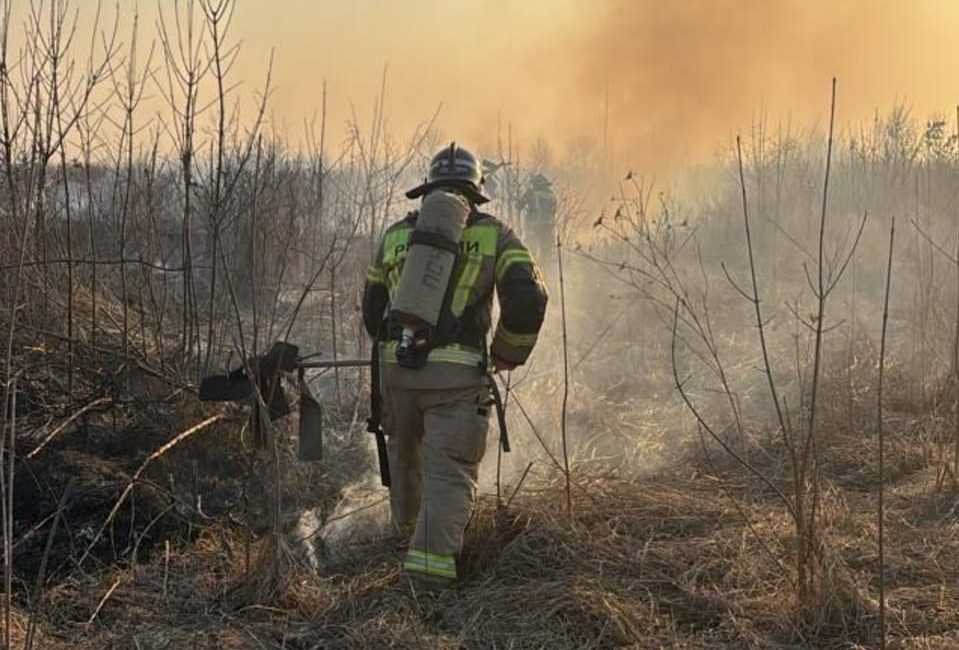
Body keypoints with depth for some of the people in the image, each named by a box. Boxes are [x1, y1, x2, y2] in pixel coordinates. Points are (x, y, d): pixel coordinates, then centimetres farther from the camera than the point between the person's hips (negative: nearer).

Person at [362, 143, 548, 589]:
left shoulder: (396, 234, 14)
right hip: (457, 374, -4)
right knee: (450, 471, -2)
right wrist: (509, 353, 7)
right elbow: (528, 298, -9)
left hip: (397, 368, 4)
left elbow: (373, 309, 21)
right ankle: (431, 561, -16)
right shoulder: (493, 234, 4)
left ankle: (409, 528, 47)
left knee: (404, 449, 26)